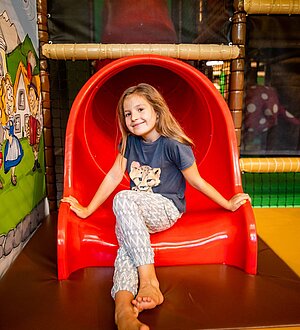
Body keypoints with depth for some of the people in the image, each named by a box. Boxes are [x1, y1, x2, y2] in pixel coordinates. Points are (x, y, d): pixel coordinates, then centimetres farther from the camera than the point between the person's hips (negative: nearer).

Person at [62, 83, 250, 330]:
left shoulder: (174, 145, -13)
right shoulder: (129, 142, 4)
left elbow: (196, 181, -4)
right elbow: (114, 176, 6)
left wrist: (229, 205, 2)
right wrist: (87, 210, 5)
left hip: (166, 209, -5)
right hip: (136, 213, 5)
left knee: (124, 199, -33)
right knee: (126, 238, -28)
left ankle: (149, 282, -33)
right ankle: (123, 305, -46)